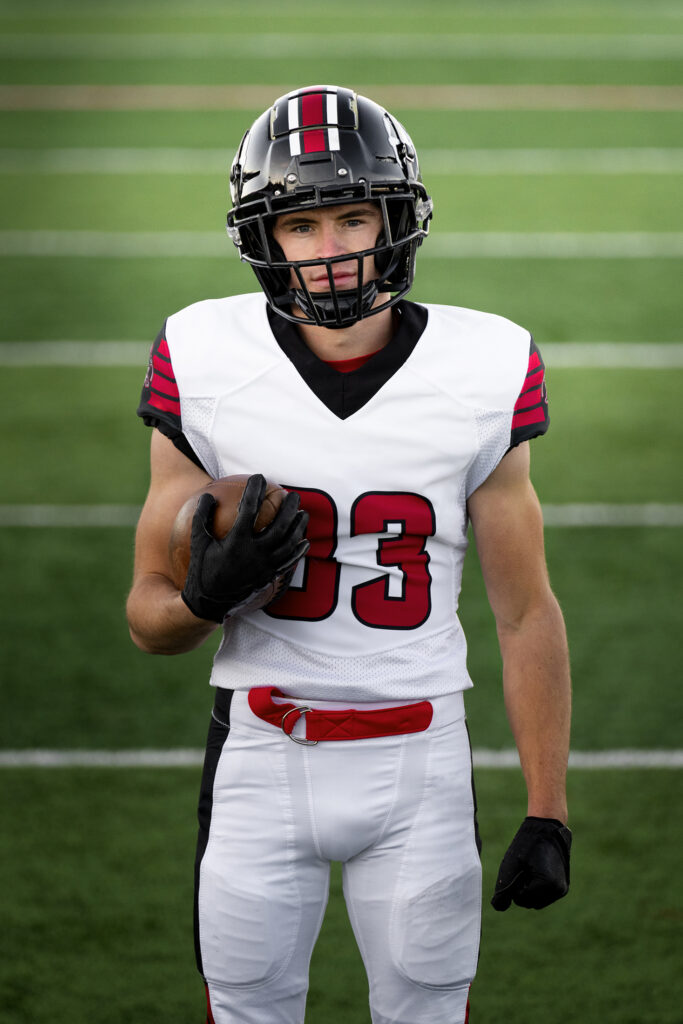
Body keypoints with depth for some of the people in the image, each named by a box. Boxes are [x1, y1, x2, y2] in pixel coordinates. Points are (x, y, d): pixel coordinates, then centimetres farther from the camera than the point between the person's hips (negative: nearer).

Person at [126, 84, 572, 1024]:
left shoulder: (480, 374, -5)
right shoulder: (205, 368, -5)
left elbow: (527, 613, 2)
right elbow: (150, 619, 3)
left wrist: (547, 815, -1)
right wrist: (209, 595, -20)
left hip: (417, 765, 0)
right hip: (261, 759, 0)